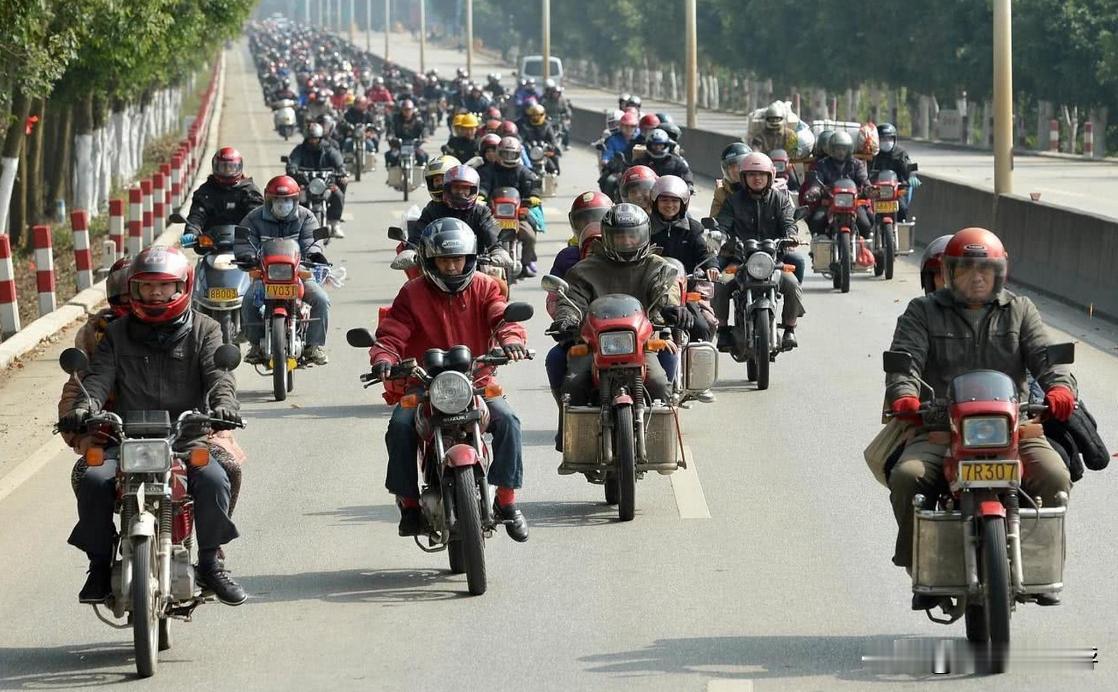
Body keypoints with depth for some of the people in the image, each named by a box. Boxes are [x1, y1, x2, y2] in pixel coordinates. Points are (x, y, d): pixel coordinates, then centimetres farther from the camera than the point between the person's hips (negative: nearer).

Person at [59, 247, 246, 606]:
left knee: (213, 479, -31)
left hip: (188, 439, -1)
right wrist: (84, 407, -22)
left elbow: (218, 373, -4)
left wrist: (224, 402, -28)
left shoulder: (203, 330, 11)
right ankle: (100, 565, -9)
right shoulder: (117, 333, 15)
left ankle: (210, 563, -11)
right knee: (93, 480, -26)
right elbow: (99, 375, 1)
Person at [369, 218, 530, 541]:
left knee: (507, 419, -26)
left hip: (476, 382, 0)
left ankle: (506, 500, -14)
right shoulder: (413, 294, 2)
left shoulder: (484, 288, 5)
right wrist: (383, 359, -28)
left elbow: (503, 317, -11)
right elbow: (391, 333, -5)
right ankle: (408, 502, -13)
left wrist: (511, 339, -36)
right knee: (400, 425, -27)